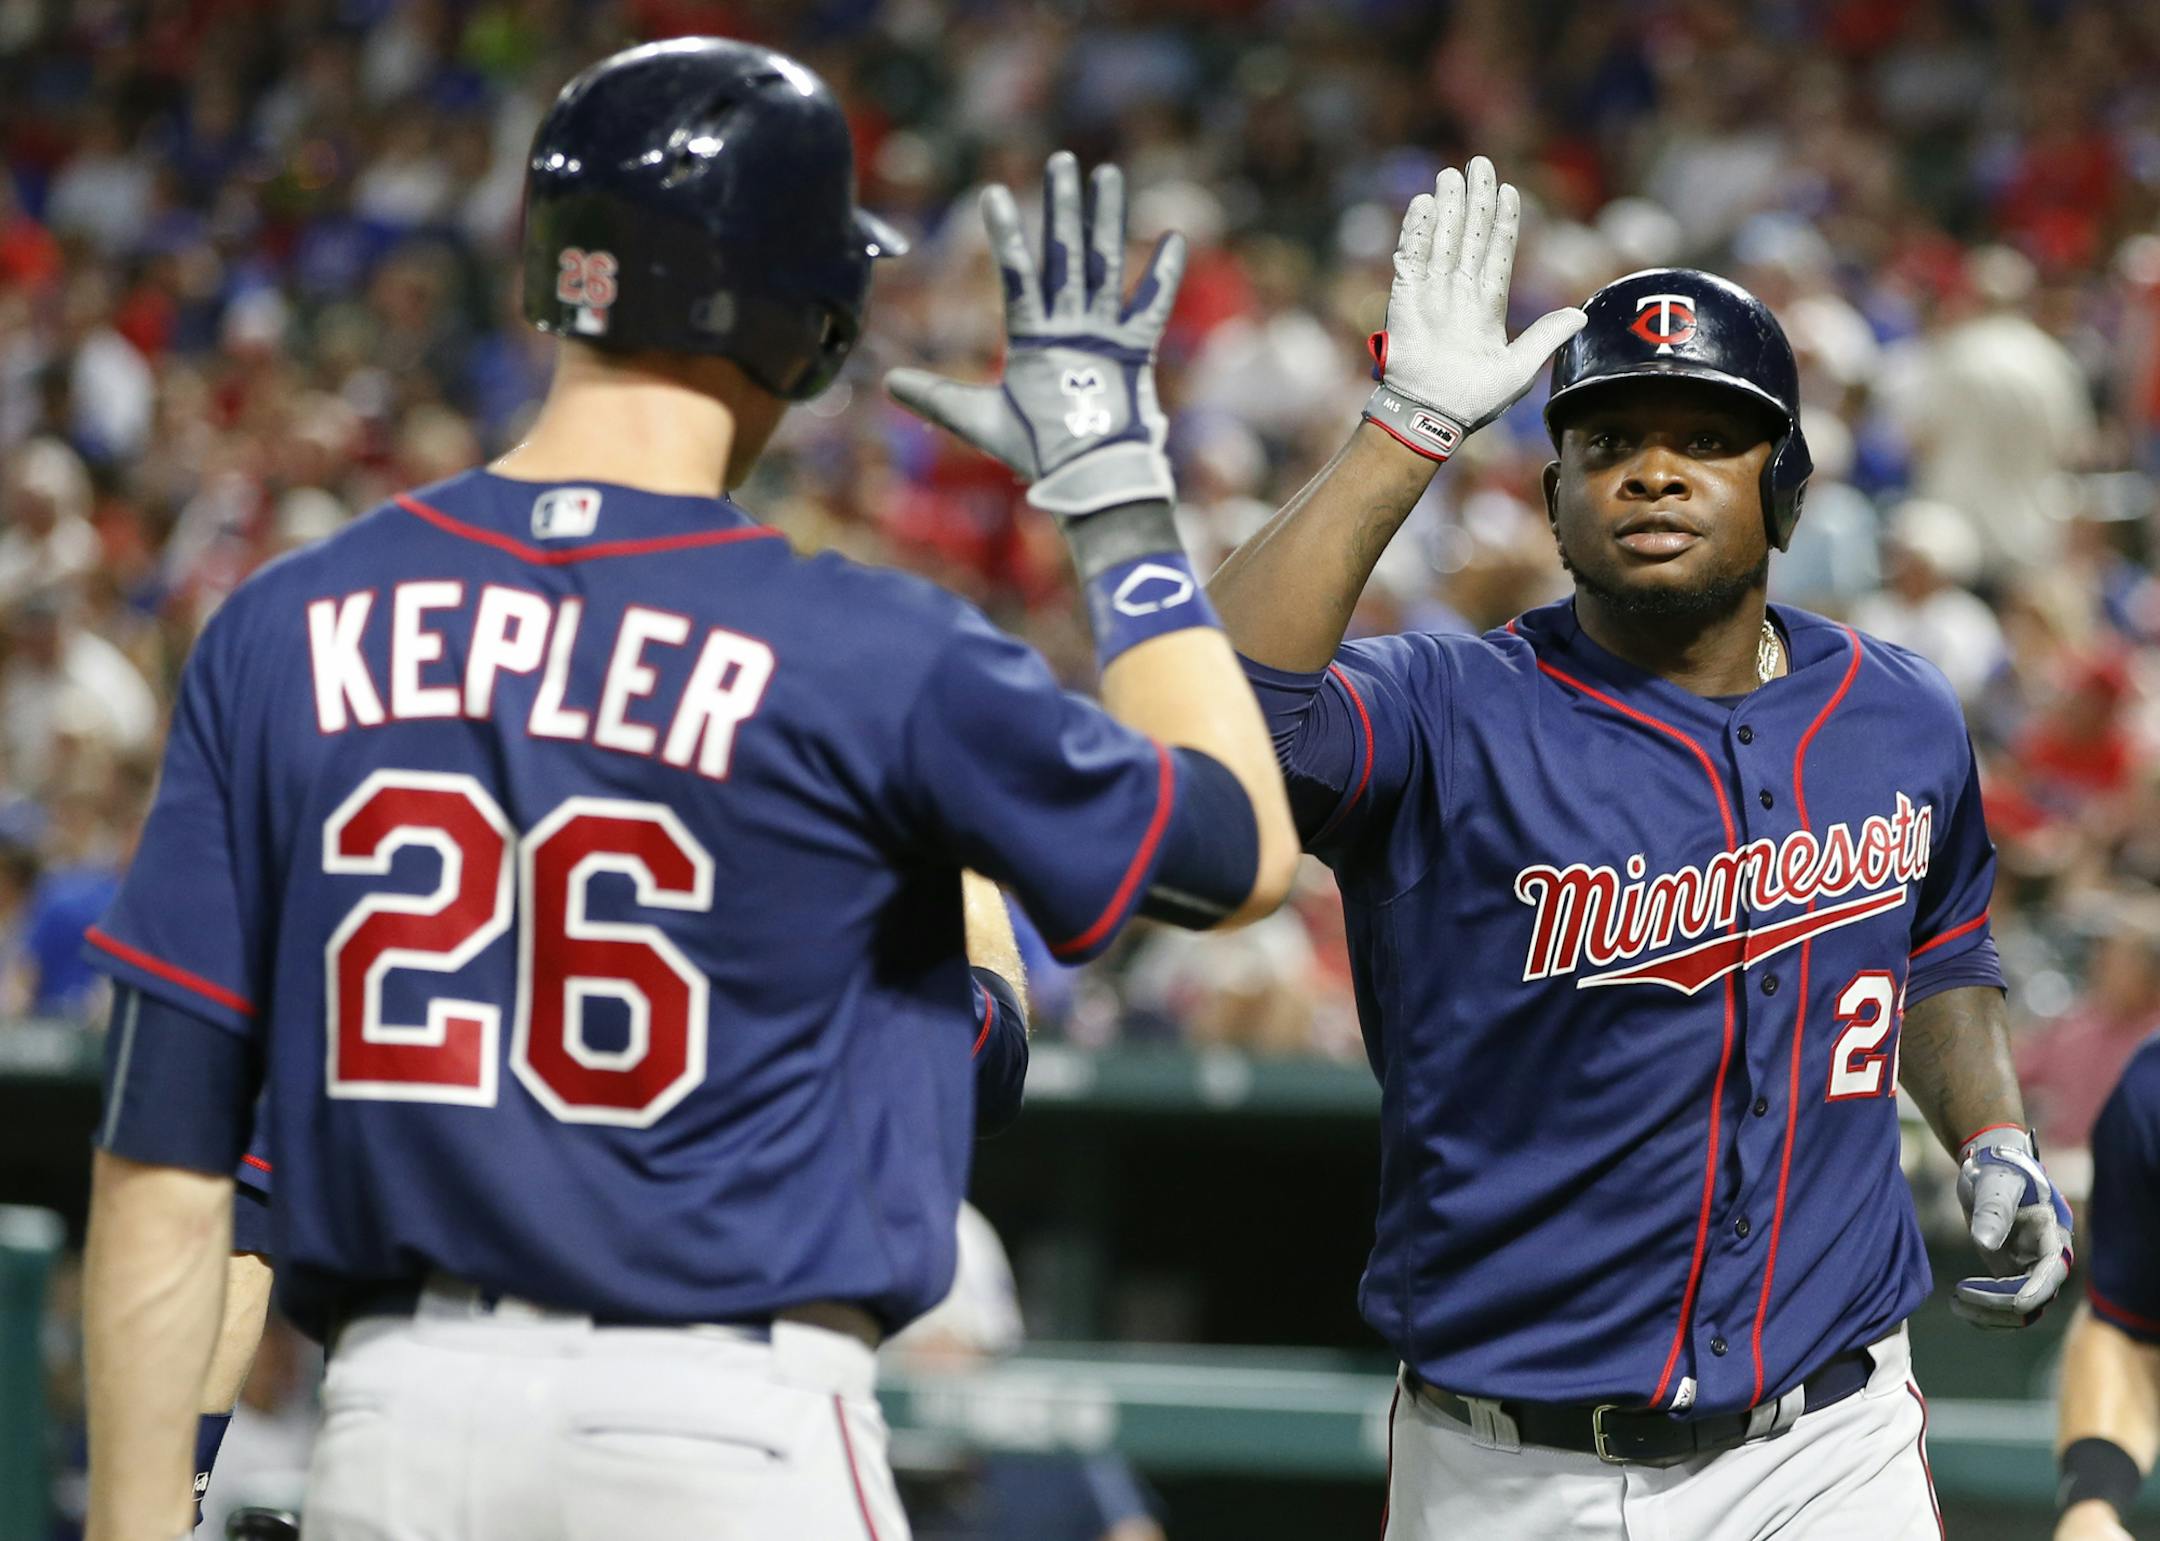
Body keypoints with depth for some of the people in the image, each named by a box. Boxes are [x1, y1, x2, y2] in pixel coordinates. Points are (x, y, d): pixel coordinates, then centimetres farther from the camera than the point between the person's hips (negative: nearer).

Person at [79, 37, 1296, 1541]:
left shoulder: (285, 630, 2)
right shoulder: (866, 656, -8)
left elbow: (167, 1153, 2)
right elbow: (1242, 849, 7)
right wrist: (1115, 482, 15)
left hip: (392, 1417, 4)